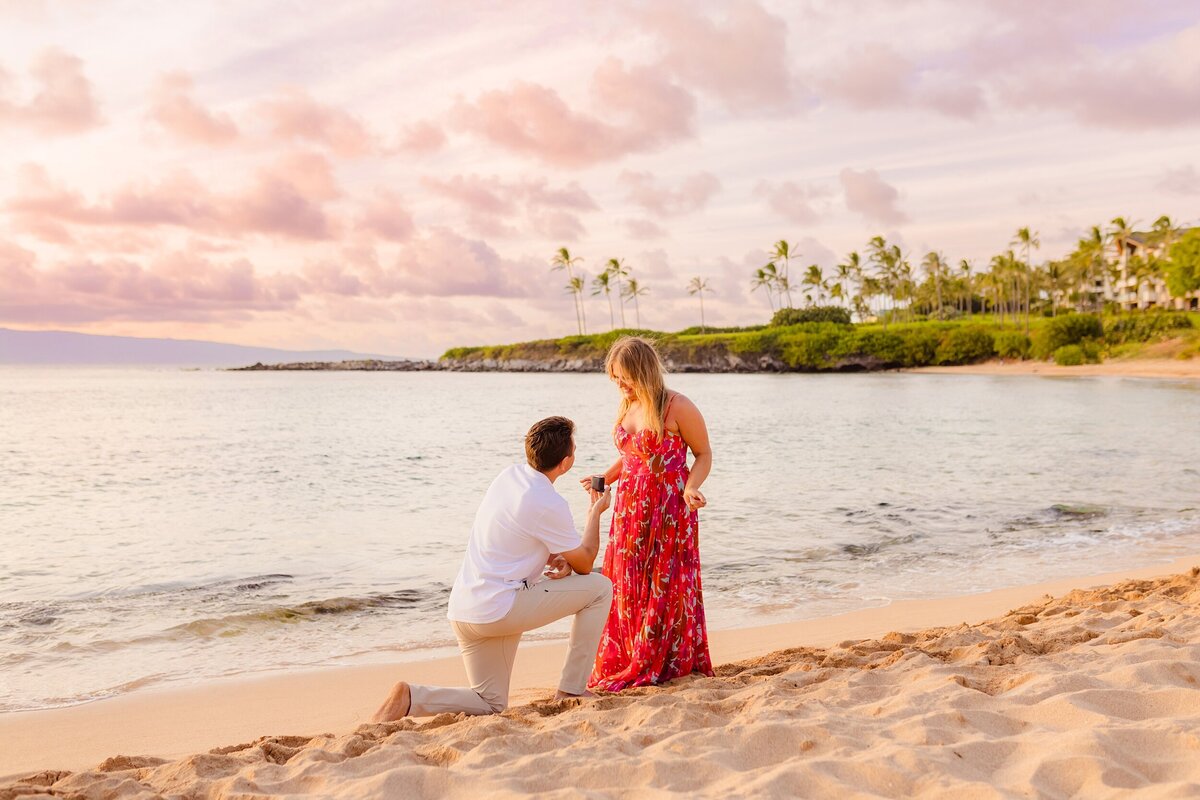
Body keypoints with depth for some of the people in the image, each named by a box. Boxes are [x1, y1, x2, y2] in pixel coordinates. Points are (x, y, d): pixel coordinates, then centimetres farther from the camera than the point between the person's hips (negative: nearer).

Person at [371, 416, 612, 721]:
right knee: (600, 587, 3)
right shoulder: (550, 505, -16)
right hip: (499, 609, -8)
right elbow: (585, 563, -1)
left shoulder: (509, 475, 7)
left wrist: (553, 558, 4)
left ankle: (411, 697, -3)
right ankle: (572, 689, 7)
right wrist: (596, 511, 12)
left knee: (490, 705, 19)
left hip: (463, 610, 8)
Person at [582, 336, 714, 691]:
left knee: (666, 589, 1)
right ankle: (624, 663, 19)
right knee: (625, 587, 8)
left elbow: (704, 454, -5)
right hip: (629, 510, 7)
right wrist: (605, 478, 4)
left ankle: (665, 665, 14)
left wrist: (690, 488, -22)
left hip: (669, 511, -6)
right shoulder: (626, 406, 8)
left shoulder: (678, 408, -13)